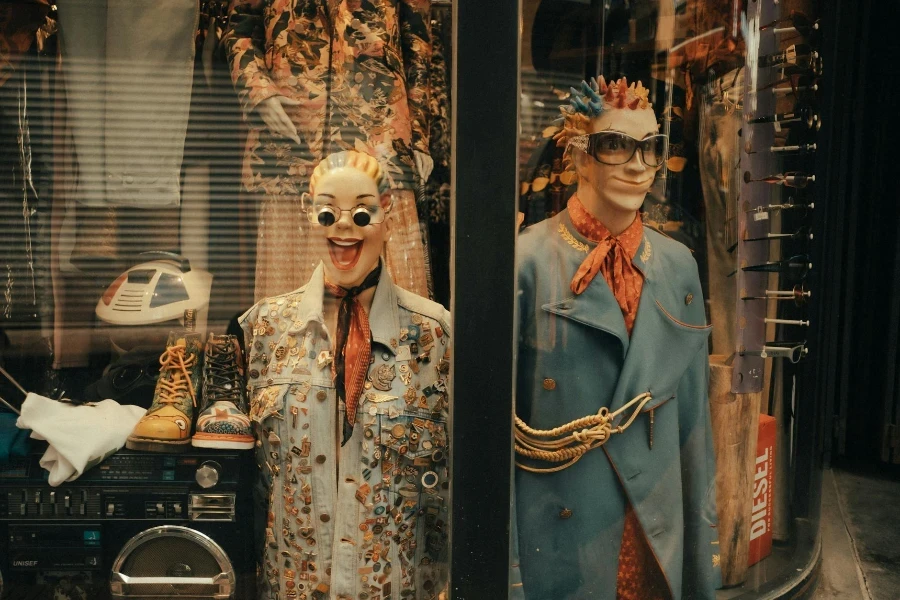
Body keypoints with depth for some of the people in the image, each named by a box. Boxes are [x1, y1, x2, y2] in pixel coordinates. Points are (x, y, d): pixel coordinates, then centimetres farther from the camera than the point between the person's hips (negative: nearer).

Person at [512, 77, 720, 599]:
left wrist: (702, 552, 9)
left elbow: (693, 415, 7)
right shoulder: (530, 260, -12)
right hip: (558, 542, -4)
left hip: (658, 539, 5)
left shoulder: (678, 266, 3)